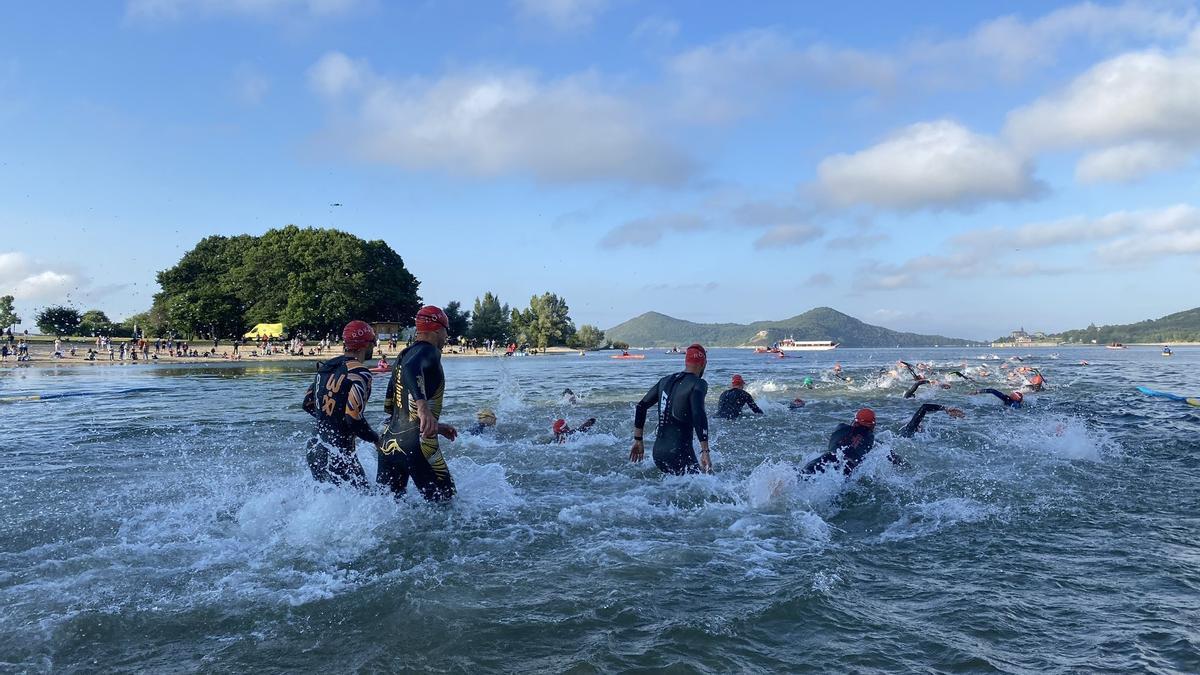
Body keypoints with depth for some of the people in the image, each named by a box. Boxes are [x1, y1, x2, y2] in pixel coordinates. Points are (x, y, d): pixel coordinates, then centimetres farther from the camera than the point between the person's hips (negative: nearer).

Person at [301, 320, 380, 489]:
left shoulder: (325, 367, 9)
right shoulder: (359, 373, -15)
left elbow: (308, 404, 17)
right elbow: (354, 418, -22)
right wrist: (376, 439, -6)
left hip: (314, 446, 8)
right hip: (337, 455, -8)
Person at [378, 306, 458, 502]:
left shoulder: (403, 355, 20)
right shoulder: (429, 351, -5)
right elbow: (411, 369, -29)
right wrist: (422, 405, -44)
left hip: (389, 442, 8)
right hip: (417, 444, -8)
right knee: (444, 501, 4)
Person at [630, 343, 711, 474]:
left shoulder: (665, 381, 14)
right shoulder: (698, 384, -6)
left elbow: (640, 407, 16)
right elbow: (699, 416, -21)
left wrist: (638, 440, 21)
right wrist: (705, 451, -22)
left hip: (658, 452, 7)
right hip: (679, 454, -7)